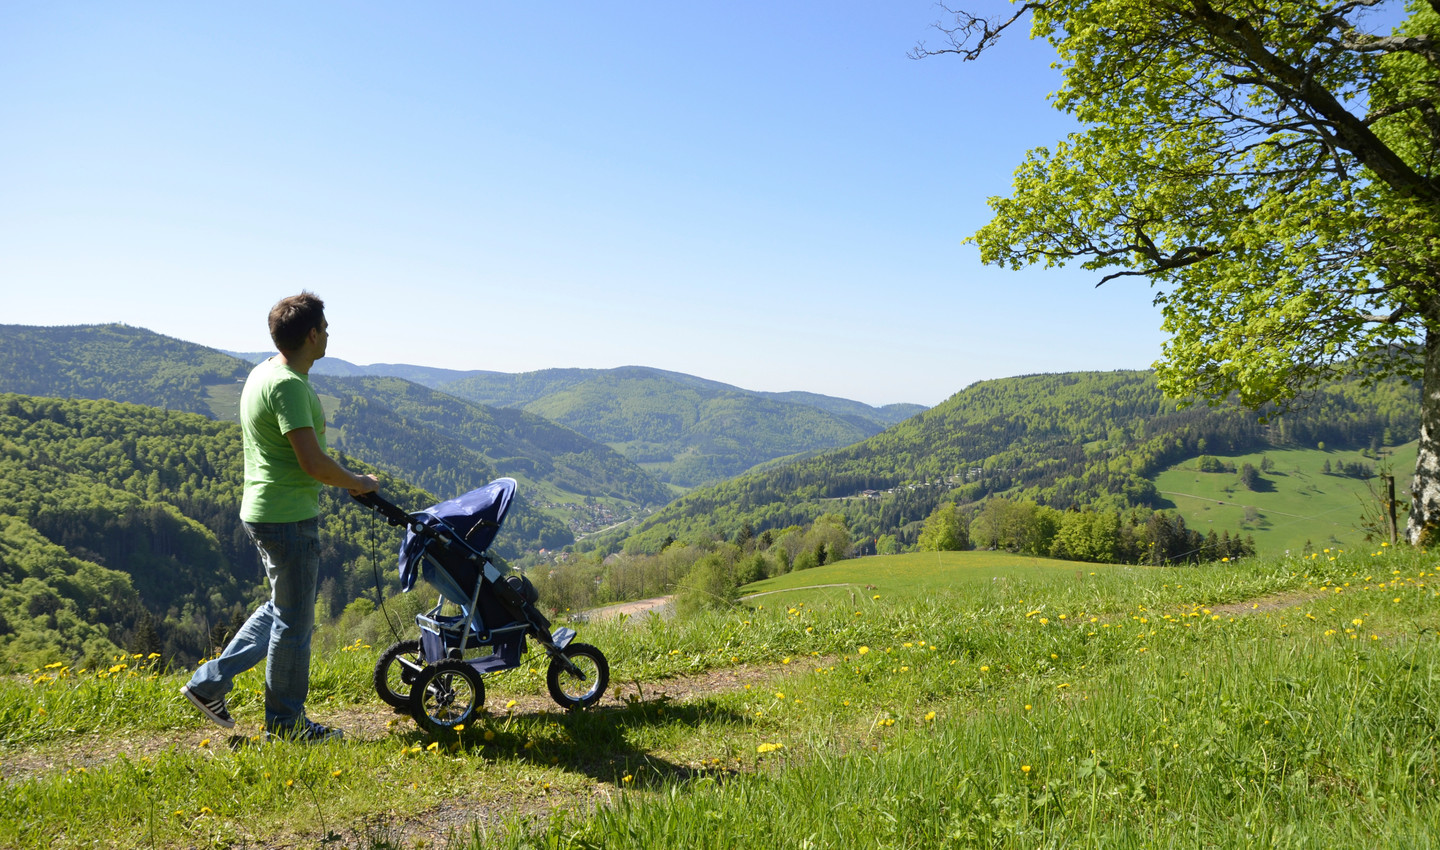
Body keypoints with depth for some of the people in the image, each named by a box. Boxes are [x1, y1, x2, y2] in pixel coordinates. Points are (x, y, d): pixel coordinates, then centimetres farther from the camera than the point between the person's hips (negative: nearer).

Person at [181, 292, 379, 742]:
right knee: (294, 620, 3)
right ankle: (286, 724, 16)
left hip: (263, 509, 10)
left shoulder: (262, 373, 11)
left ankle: (210, 682, 26)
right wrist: (358, 483, -10)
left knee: (281, 607, 23)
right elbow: (313, 462, -26)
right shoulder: (288, 385, -21)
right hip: (290, 517, -10)